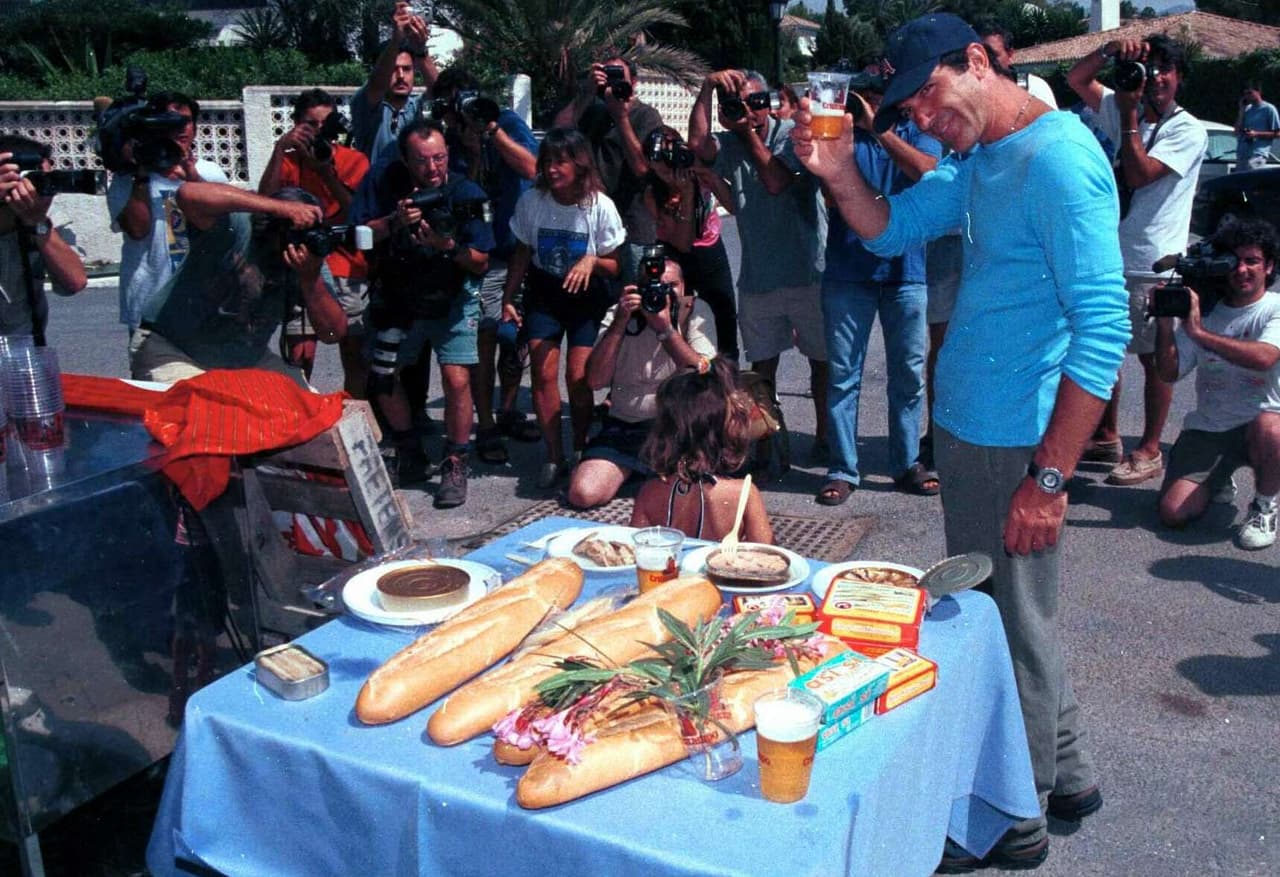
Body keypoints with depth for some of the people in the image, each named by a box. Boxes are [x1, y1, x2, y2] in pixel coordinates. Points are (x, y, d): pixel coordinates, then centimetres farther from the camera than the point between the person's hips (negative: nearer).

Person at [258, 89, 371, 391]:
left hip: (349, 272, 0)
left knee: (356, 359, 1)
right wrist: (280, 148, -12)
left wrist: (326, 170, -14)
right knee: (299, 360, -6)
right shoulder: (287, 161, 9)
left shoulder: (354, 160, 7)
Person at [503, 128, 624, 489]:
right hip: (543, 293, 2)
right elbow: (522, 254, 4)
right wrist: (508, 299, 1)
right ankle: (554, 458, 1)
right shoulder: (531, 201, -9)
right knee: (544, 373, -9)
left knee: (577, 376, -10)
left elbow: (614, 266, -7)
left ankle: (580, 451, 11)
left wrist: (592, 261, -28)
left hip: (586, 296, -2)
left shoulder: (600, 205, -15)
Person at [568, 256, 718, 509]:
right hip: (625, 426, 1)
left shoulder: (695, 311, -4)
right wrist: (621, 322, -20)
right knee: (582, 495, -17)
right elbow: (595, 381, -14)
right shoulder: (618, 314, -2)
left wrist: (666, 328, -25)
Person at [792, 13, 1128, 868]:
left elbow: (1103, 329, -22)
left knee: (1012, 630, 5)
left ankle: (1012, 822, 24)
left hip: (1014, 444, -9)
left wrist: (1050, 476, -23)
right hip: (965, 424, 10)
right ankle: (1066, 775, 39)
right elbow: (890, 228, 19)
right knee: (989, 611, 21)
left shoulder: (1058, 159, -18)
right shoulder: (978, 162, 11)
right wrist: (838, 171, -1)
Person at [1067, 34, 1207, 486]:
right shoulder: (1126, 110, 9)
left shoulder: (1188, 130, -9)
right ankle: (1107, 438, 28)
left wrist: (1129, 117, -14)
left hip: (1153, 266, -6)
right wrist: (1109, 51, -11)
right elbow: (1076, 78, 5)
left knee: (1154, 358, 2)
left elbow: (1139, 174, -20)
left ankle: (1149, 450, 12)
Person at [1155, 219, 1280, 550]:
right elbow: (1169, 372, 3)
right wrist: (1165, 321, -10)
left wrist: (1198, 332, -23)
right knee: (1173, 512, -14)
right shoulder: (1203, 310, 9)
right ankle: (1218, 477, 23)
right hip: (1207, 428, 3)